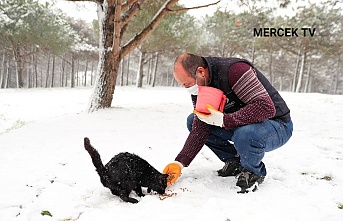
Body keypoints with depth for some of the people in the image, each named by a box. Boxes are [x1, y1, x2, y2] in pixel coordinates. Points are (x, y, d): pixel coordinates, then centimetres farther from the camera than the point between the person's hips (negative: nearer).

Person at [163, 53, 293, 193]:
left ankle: (253, 172, -5)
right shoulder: (198, 90, -4)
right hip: (240, 125, 7)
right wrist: (180, 162, -15)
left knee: (245, 135, -41)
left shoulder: (234, 70, -29)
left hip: (278, 125, -7)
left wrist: (224, 120, -35)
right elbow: (199, 130, -6)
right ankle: (235, 162, 8)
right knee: (192, 121, -1)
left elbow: (266, 107, -35)